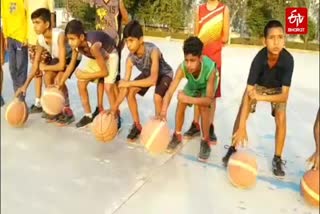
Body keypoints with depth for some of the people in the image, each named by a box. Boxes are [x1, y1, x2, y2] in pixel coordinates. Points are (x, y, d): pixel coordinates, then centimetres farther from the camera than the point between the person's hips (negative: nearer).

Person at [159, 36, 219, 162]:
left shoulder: (210, 69, -43)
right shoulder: (182, 68, -38)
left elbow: (209, 99, -40)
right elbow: (170, 91, -42)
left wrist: (189, 100, -55)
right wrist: (163, 111, -59)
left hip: (207, 85, -3)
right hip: (192, 84, 3)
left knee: (204, 106, -27)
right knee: (181, 102, -19)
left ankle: (205, 141, -9)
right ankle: (177, 136, 1)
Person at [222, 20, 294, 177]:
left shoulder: (288, 59, -36)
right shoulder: (259, 58, -36)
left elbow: (284, 95, -33)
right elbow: (249, 91, -40)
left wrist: (261, 98, -49)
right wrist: (242, 126, -45)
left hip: (278, 90, 0)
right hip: (258, 85, 0)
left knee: (281, 118, -18)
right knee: (242, 112, -15)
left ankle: (277, 159, -2)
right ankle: (233, 148, 3)